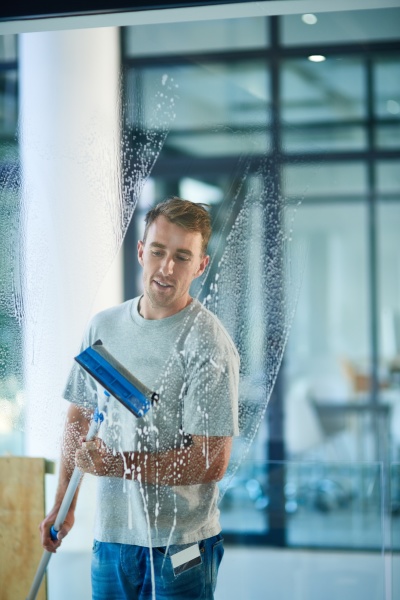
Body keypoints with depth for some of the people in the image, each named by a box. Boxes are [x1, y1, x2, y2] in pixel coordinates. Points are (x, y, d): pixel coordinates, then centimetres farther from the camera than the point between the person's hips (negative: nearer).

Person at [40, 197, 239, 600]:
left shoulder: (209, 346, -13)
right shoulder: (103, 326, 6)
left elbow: (212, 462, -17)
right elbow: (79, 418, 15)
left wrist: (117, 463, -19)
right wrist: (63, 505, 11)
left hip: (181, 543, -5)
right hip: (111, 534, 5)